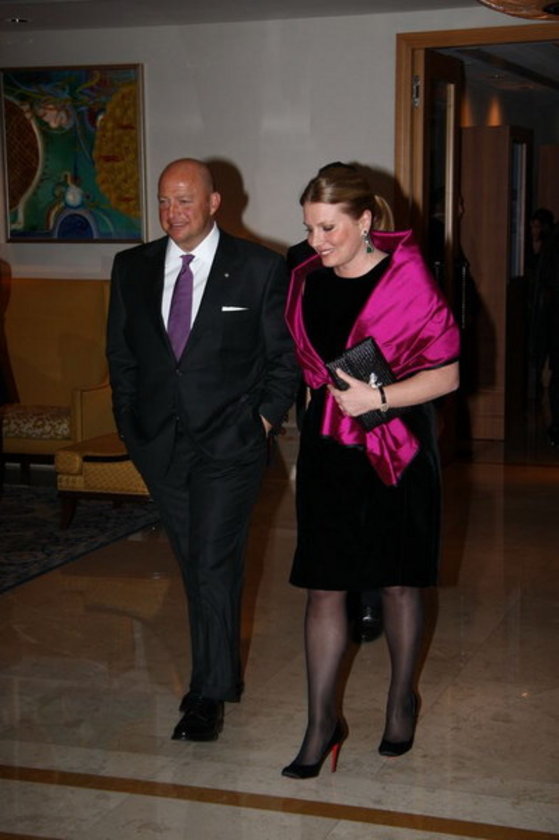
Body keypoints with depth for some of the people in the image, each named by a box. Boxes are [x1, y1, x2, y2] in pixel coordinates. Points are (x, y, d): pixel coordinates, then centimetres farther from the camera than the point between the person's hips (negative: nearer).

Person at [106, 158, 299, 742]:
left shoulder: (259, 268, -4)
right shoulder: (132, 268, 7)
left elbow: (286, 354, 2)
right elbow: (121, 353, 14)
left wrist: (266, 417, -4)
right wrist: (131, 425, 8)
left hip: (229, 442, -4)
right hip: (160, 445, 4)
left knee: (214, 564, -9)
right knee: (194, 563, 13)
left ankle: (209, 694, 1)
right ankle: (221, 667, 30)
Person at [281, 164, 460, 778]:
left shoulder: (407, 279, -11)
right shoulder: (306, 282, 5)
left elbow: (447, 374, -11)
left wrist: (376, 397, -19)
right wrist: (328, 390, 7)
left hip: (397, 449, -4)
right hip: (327, 450, 4)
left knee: (397, 582, 10)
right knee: (323, 585, 2)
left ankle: (402, 699, 31)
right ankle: (322, 721, 12)